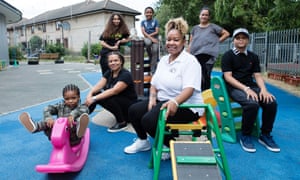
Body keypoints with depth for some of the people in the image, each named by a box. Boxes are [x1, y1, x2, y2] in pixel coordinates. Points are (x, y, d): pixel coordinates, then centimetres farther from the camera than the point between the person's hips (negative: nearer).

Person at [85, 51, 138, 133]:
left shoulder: (126, 75, -21)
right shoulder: (109, 72, 3)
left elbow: (114, 91, -33)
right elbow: (99, 85, -11)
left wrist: (94, 99, -38)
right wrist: (90, 94, -31)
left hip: (129, 104, -7)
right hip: (115, 100, 7)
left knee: (106, 99, -32)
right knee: (95, 94, -13)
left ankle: (122, 123, -16)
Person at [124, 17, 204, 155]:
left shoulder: (190, 61, -12)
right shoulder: (163, 60, 12)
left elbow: (189, 89, -24)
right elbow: (154, 83, 12)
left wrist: (174, 102, -41)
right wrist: (152, 98, -8)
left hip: (185, 105, -8)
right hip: (162, 101, 8)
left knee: (149, 120, -25)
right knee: (133, 110, -4)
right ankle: (143, 141, 17)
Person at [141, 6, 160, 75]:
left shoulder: (155, 21, 7)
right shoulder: (143, 22, 10)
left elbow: (157, 32, 0)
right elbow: (143, 32, -2)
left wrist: (149, 35, -9)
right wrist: (151, 38, -14)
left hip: (155, 38, 0)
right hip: (147, 38, 0)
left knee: (154, 51, -21)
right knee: (148, 43, -36)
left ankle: (152, 71, -16)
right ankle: (150, 58, -9)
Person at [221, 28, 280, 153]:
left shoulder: (253, 57, 15)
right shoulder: (228, 55, 0)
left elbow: (257, 75, 8)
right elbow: (228, 77, -10)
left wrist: (263, 89, -13)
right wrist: (245, 89, -22)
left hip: (251, 86, 5)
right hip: (234, 87, -5)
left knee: (271, 102, -21)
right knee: (252, 103, -33)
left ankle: (265, 135, -2)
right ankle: (245, 136, -12)